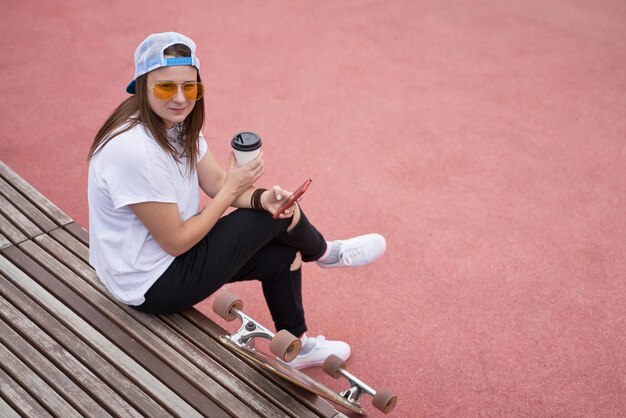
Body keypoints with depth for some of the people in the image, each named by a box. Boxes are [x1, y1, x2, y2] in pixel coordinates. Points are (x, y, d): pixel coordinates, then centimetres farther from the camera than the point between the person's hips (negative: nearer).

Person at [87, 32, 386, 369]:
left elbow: (216, 182, 1)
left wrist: (261, 197, -20)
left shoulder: (177, 123, -5)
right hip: (151, 286, -8)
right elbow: (175, 242, -25)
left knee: (281, 256, 9)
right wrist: (233, 188, -18)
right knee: (275, 217, -9)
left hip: (171, 250, 8)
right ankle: (325, 253, 25)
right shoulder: (135, 151, -33)